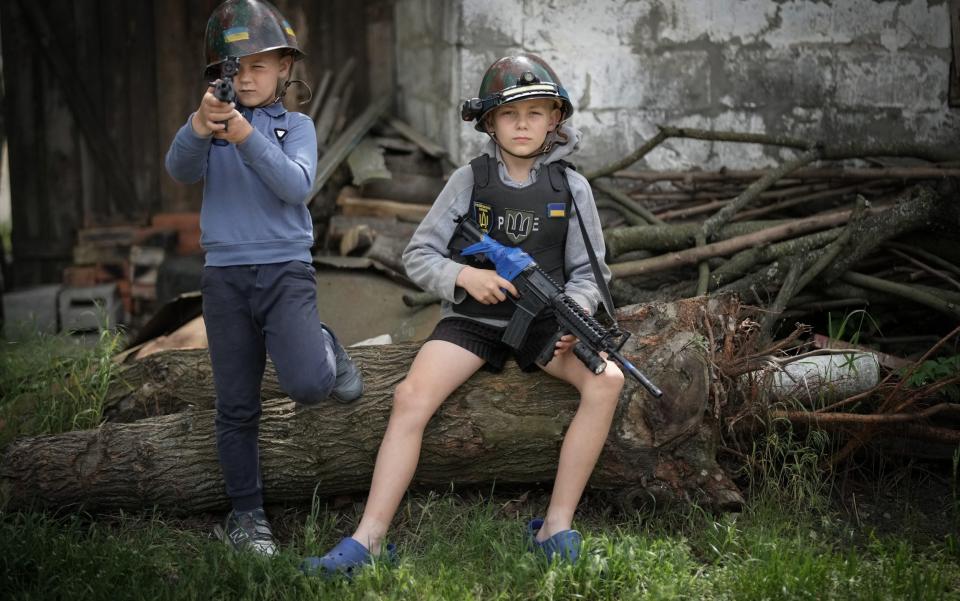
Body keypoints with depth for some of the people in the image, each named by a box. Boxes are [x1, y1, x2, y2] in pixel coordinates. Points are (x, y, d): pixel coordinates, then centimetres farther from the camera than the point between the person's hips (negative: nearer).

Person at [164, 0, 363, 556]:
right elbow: (180, 170, -11)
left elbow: (297, 186, -14)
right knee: (237, 406, 7)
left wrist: (247, 139, -26)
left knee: (307, 384, -21)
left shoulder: (296, 126, 4)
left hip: (286, 269, -2)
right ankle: (246, 514, 20)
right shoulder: (214, 124, 8)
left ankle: (325, 349, 13)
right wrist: (199, 126, -31)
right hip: (225, 275, 2)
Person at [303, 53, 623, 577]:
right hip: (471, 320, 0)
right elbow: (418, 256, 2)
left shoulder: (570, 188, 2)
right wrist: (465, 275, -18)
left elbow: (588, 271, 4)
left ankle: (556, 528, -20)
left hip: (541, 321, 1)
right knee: (411, 396, -24)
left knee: (606, 380, -26)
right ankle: (367, 540, -21)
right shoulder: (470, 180, 0)